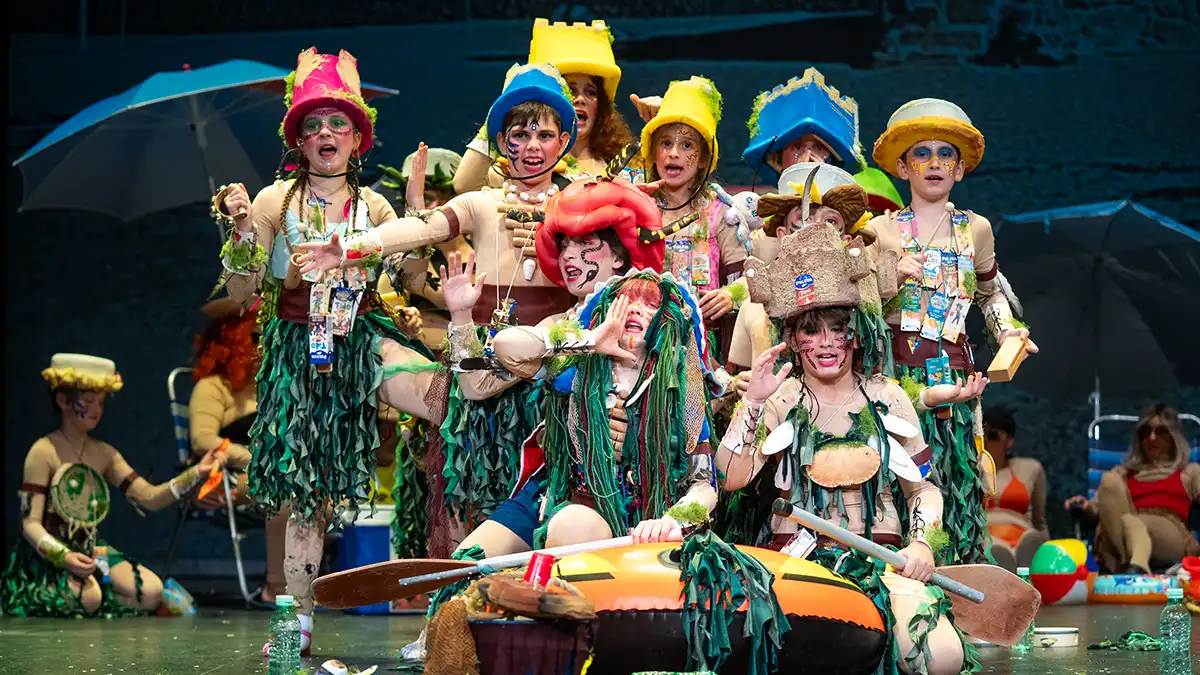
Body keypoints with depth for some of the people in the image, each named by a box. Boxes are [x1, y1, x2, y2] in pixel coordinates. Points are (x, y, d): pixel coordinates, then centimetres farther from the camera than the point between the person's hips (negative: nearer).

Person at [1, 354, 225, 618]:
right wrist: (64, 557, -32)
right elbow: (31, 524, -15)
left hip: (91, 552, 6)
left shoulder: (104, 454, 7)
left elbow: (149, 497, 2)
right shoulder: (44, 453, -11)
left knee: (151, 592, -15)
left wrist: (197, 473, -10)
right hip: (49, 556, -6)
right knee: (88, 598, -35)